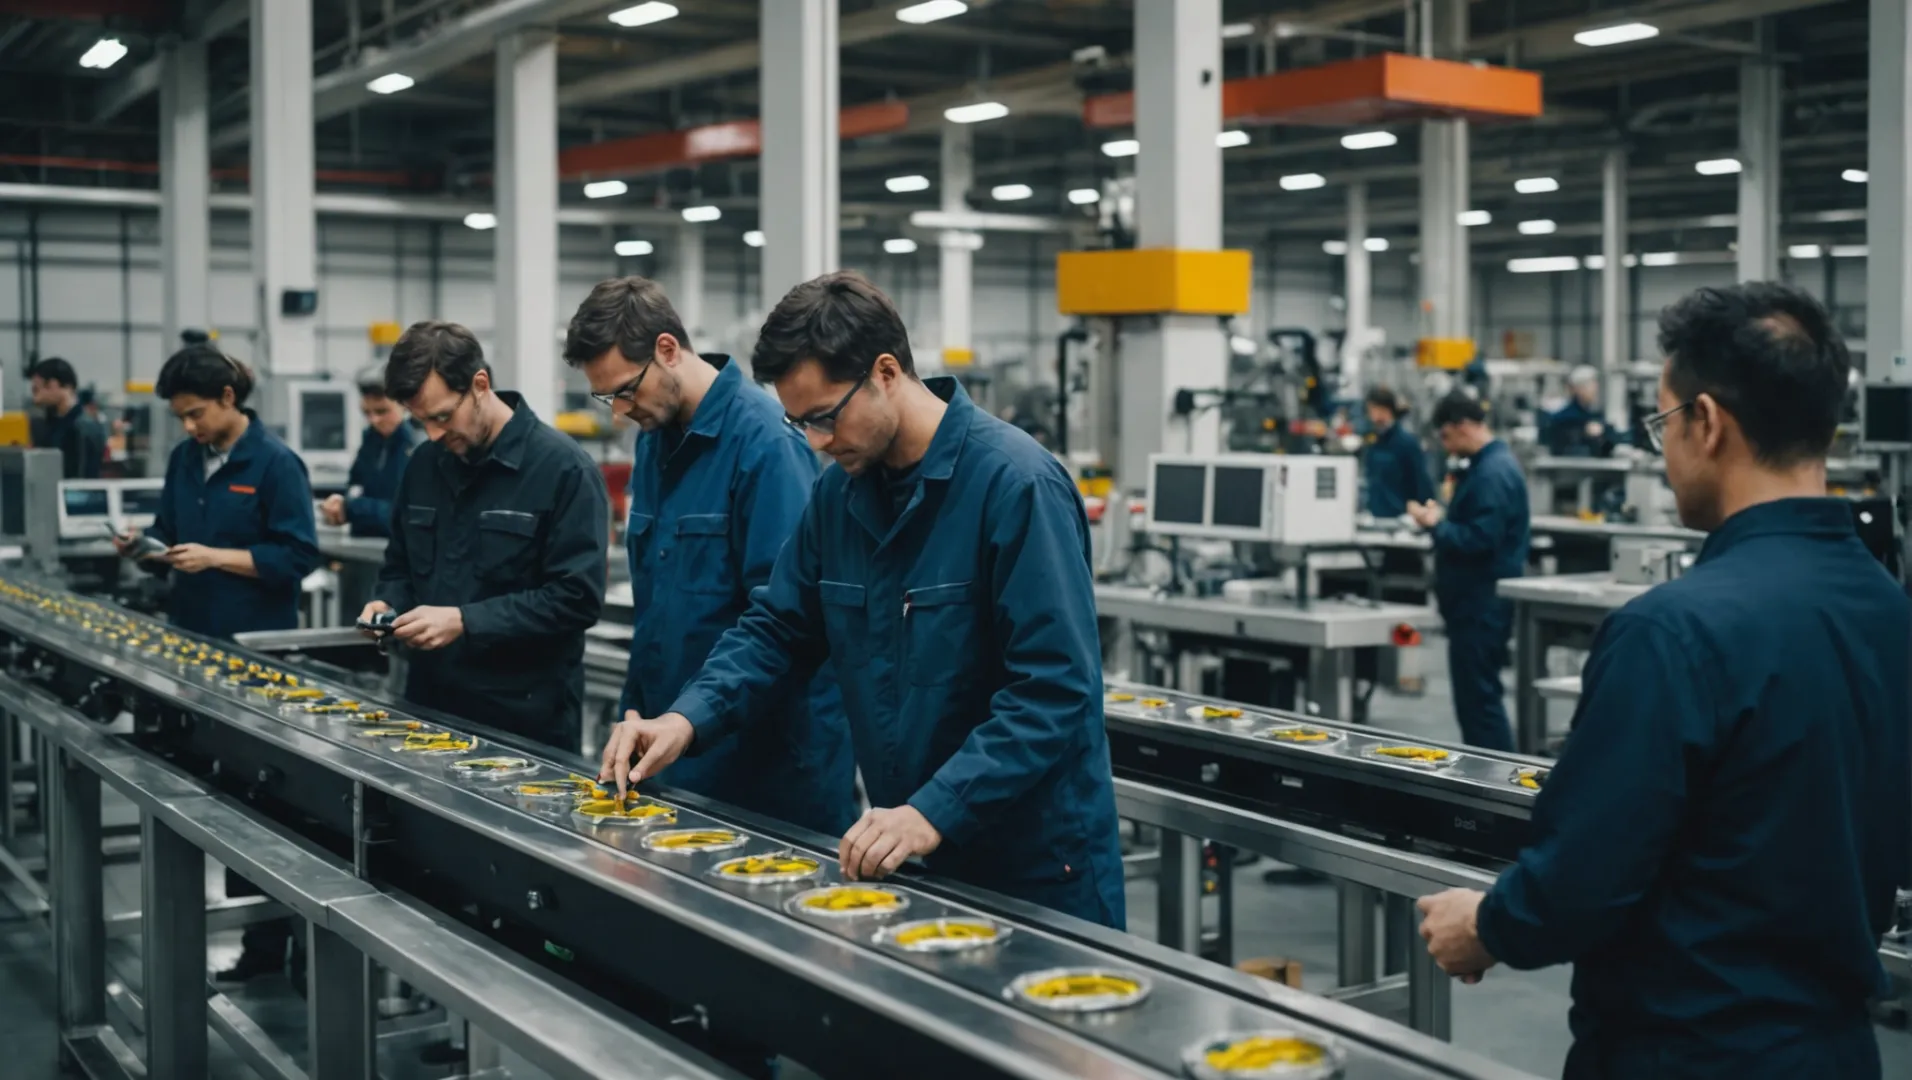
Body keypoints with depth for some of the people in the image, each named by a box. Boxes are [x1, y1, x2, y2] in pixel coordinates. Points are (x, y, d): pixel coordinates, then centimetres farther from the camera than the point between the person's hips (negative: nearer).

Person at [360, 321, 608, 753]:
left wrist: (465, 622, -20)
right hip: (430, 708, 6)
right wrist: (388, 603, -1)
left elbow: (578, 597, -17)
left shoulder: (563, 468, -11)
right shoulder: (423, 464, 9)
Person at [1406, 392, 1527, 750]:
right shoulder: (1487, 465, 15)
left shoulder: (1493, 473, -19)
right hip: (1476, 600, 11)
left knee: (1478, 697, -6)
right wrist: (1442, 518, 10)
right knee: (1475, 694, 16)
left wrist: (1437, 525, -13)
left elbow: (1480, 540, -24)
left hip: (1482, 603, -11)